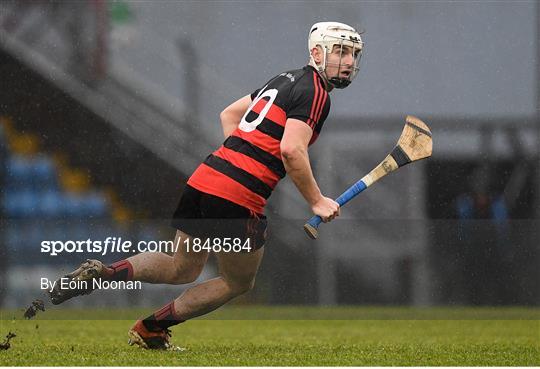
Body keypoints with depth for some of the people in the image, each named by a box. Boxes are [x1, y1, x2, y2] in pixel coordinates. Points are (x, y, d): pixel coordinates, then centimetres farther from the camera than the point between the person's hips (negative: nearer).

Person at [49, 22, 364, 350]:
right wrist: (317, 201, -11)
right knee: (239, 283, 14)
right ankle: (152, 328, 15)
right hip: (238, 199, -8)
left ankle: (105, 273, 1)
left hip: (205, 177, 8)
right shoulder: (315, 93, -7)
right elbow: (291, 150, -19)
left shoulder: (286, 80, 21)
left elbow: (229, 114, 30)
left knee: (182, 269, 23)